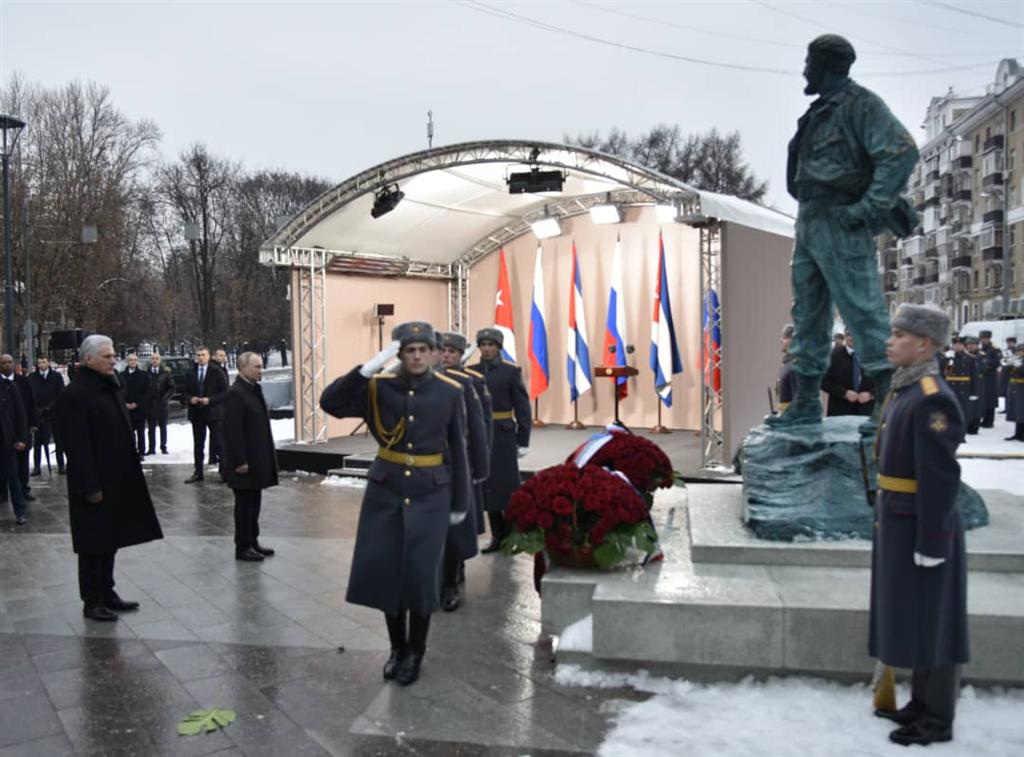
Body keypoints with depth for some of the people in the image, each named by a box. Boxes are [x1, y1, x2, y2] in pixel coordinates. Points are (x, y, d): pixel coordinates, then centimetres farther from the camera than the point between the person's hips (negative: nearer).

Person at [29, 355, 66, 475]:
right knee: (38, 441, 3)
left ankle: (61, 465, 10)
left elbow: (61, 394, -1)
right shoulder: (31, 377, 4)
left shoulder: (56, 376, 3)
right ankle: (36, 467, 8)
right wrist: (36, 409, -11)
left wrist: (52, 406, -11)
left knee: (58, 440, 5)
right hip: (38, 414, 0)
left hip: (54, 412, 0)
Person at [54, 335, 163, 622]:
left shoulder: (109, 388, 12)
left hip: (118, 480, 9)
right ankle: (92, 601, 15)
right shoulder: (74, 395, -16)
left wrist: (130, 474, 16)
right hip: (96, 484, -9)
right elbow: (78, 446, -19)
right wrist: (91, 486, -21)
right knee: (94, 543, 2)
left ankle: (106, 593, 28)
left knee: (110, 539, 16)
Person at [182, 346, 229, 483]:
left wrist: (210, 400, -18)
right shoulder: (190, 373, 9)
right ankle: (198, 472, 18)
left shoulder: (217, 372, -3)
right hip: (196, 413, 4)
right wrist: (190, 399, -8)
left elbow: (224, 392, -6)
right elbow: (186, 392, 14)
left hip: (213, 412, -4)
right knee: (198, 445, 11)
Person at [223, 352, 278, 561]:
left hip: (257, 459, 9)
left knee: (254, 503, 15)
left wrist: (267, 456, 15)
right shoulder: (235, 394, -16)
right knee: (244, 504, 1)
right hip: (244, 462, -9)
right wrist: (240, 461, -21)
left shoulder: (254, 389, 12)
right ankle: (242, 547, 10)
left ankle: (253, 542, 25)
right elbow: (233, 431, -20)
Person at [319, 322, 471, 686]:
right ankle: (397, 647, 29)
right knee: (384, 570, 7)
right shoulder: (378, 387, -3)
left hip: (431, 493, -1)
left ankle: (416, 652, 24)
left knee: (421, 574, 2)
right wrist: (369, 368, -26)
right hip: (385, 491, 1)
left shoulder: (450, 391, -3)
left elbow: (457, 449, 2)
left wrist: (460, 502, 4)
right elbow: (329, 402, -17)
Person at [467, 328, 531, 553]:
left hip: (503, 436, -4)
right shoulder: (471, 372, 6)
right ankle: (498, 535, 17)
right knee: (486, 486, 7)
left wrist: (523, 441, -7)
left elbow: (522, 407, -4)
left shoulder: (511, 371, -3)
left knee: (506, 485, -1)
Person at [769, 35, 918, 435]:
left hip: (841, 224, -9)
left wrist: (868, 207, -20)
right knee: (807, 313, 10)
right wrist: (807, 214, 13)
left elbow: (902, 152, -16)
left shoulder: (861, 105, -6)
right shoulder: (820, 112, 20)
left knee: (862, 310, -10)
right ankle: (807, 401, 17)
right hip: (810, 222, 9)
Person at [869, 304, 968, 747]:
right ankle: (921, 704, 33)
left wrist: (929, 542, -21)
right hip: (899, 521, 9)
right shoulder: (904, 390, 9)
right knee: (912, 619, 19)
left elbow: (940, 478, -23)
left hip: (921, 526, -9)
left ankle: (938, 721, 19)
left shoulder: (932, 399, -20)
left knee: (931, 622, 4)